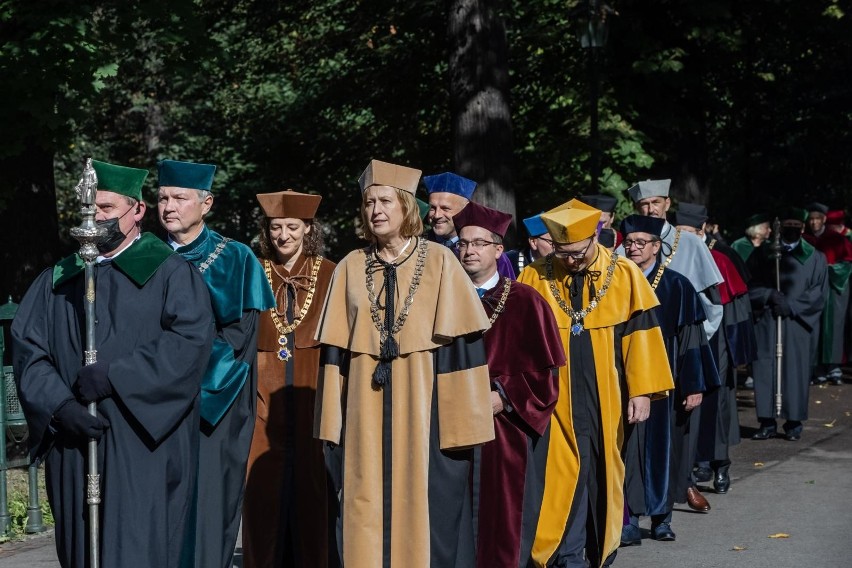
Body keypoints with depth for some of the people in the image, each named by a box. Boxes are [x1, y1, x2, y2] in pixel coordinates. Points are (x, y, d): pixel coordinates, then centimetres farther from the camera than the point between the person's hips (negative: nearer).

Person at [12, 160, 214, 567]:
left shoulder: (168, 271, 2)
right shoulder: (58, 280, 15)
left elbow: (191, 338, -12)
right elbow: (27, 347, 6)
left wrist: (114, 377, -18)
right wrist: (59, 405, -12)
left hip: (144, 445, -4)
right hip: (72, 446, 4)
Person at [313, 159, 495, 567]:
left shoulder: (439, 263, 0)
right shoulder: (350, 268, 8)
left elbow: (463, 345, -4)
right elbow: (335, 349, 8)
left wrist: (463, 426, -9)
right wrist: (332, 424, 2)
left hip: (423, 411, -2)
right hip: (366, 418, 3)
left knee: (426, 514, -1)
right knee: (368, 515, 4)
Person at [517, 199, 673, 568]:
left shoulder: (625, 275, -3)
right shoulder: (535, 278, -2)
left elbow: (640, 334, -1)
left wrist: (641, 390, -3)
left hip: (606, 401, 1)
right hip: (555, 401, -1)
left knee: (604, 476, 11)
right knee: (563, 478, -4)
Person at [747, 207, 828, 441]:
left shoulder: (815, 258, 8)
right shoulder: (762, 253, 10)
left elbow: (819, 292, 3)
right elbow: (749, 285, 3)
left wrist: (791, 305, -9)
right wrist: (770, 295, -15)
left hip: (797, 324, -1)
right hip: (765, 323, 1)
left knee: (795, 371, -1)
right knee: (765, 369, -2)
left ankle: (793, 423, 8)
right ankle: (767, 423, 4)